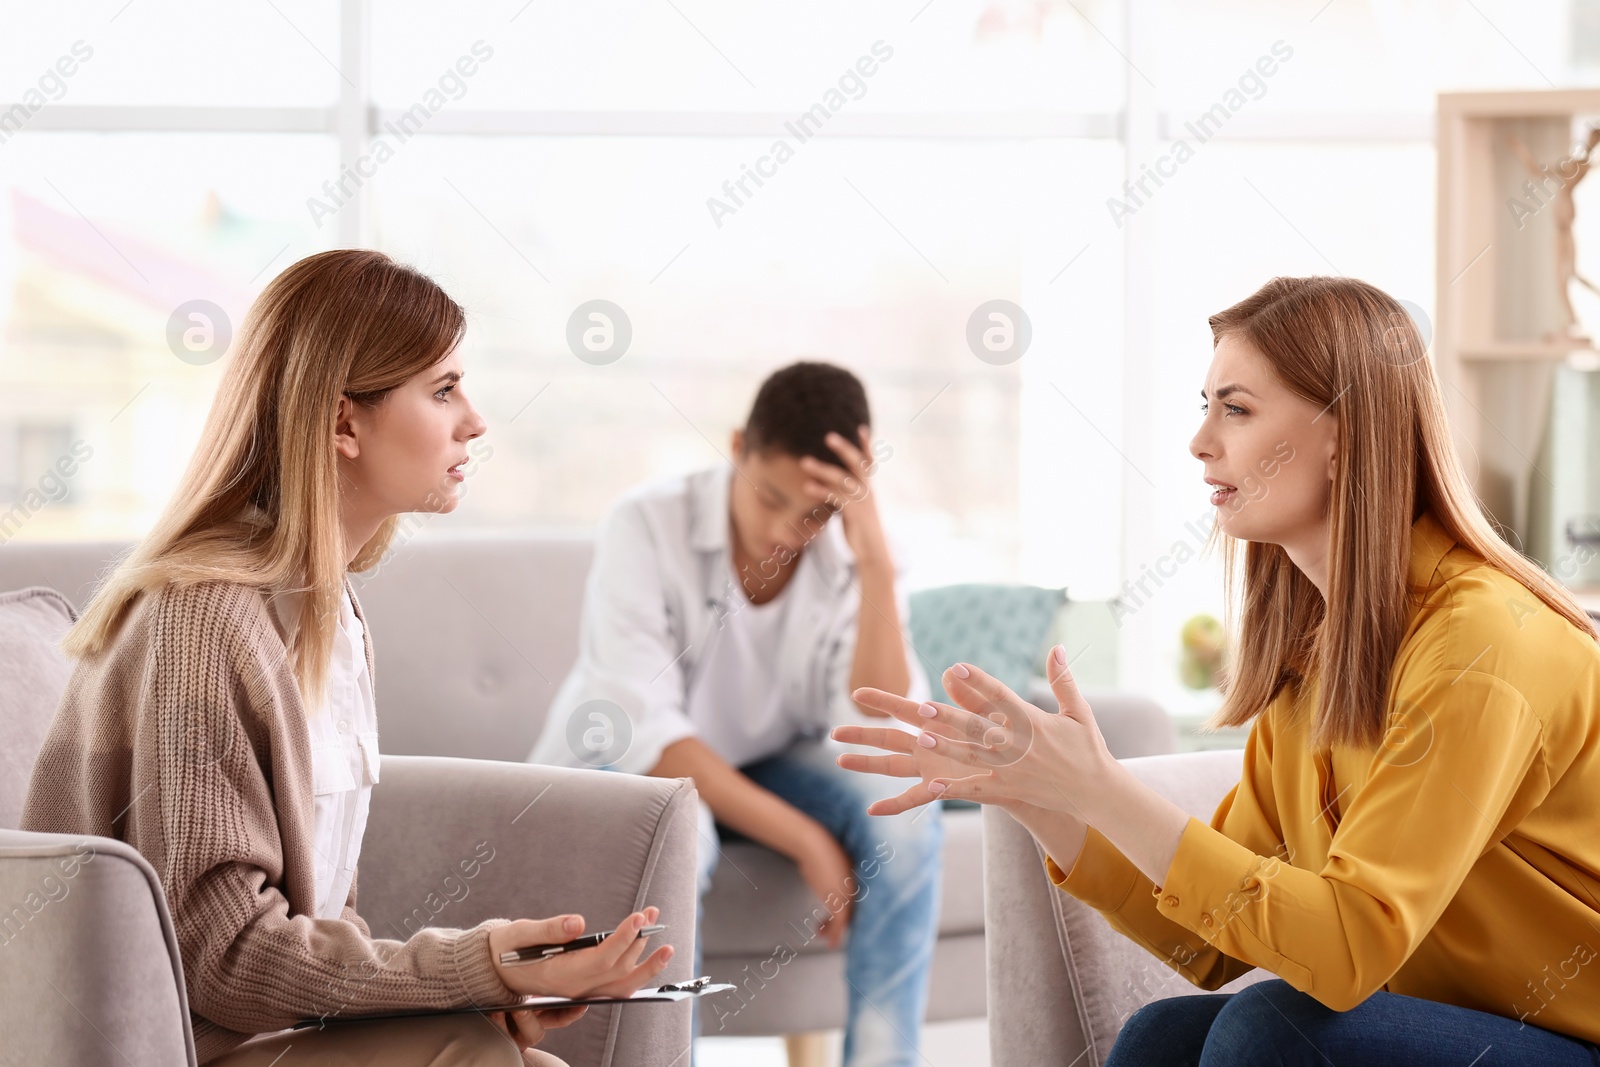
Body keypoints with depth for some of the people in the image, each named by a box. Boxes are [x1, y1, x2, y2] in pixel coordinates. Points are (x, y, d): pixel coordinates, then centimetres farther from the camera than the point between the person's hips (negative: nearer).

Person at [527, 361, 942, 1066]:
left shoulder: (850, 559, -13)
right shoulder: (646, 529, -23)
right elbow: (644, 736, -28)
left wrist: (877, 566, -34)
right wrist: (805, 841, -32)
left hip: (762, 768, 4)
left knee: (903, 809, -24)